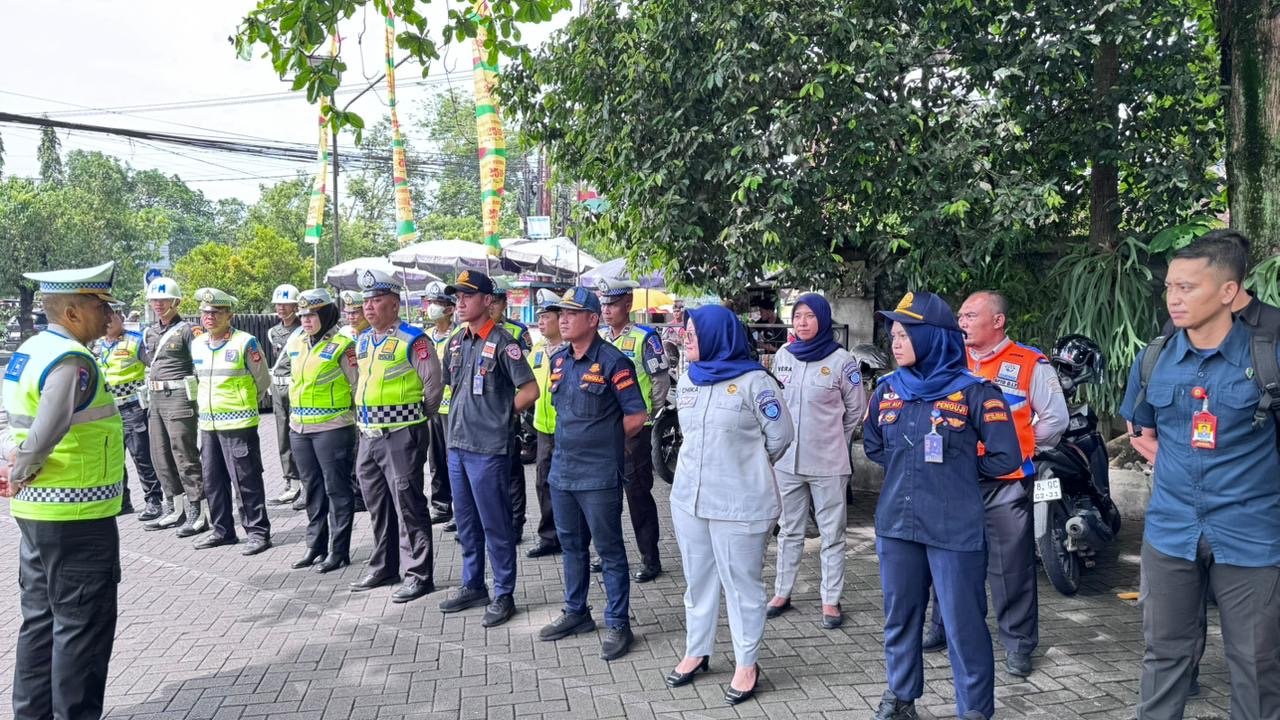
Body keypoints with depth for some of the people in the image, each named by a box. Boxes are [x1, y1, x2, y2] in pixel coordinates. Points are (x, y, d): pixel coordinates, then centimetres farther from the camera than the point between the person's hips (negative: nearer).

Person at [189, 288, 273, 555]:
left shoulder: (245, 343, -9)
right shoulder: (197, 344, 10)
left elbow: (263, 380, -1)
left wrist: (244, 405, 5)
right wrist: (203, 404, 17)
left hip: (239, 424, -7)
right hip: (208, 425, 7)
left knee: (247, 481, -3)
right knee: (213, 481, 12)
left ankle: (258, 531, 4)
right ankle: (222, 531, 24)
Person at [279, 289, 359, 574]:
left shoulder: (342, 345, -10)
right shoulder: (294, 343, 10)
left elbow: (358, 385, -9)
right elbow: (279, 368, 24)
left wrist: (358, 423, -8)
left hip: (332, 429, -7)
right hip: (299, 429, 7)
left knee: (337, 489, 0)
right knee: (313, 488, 15)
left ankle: (339, 550, 8)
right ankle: (315, 545, 26)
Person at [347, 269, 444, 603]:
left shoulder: (412, 340, -12)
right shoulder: (363, 341, 13)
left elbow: (433, 383, -10)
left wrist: (418, 417, 0)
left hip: (400, 435, -8)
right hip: (368, 435, 8)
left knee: (408, 506, -3)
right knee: (378, 505, 16)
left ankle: (419, 574, 5)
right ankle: (383, 567, 29)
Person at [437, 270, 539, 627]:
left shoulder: (502, 343, -12)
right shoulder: (456, 342, 10)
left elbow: (530, 390, -13)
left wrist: (501, 414, -5)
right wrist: (464, 415, 12)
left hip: (488, 448, -7)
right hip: (457, 444, 8)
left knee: (495, 525, 1)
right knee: (466, 522, 17)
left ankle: (504, 595, 12)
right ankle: (473, 586, 30)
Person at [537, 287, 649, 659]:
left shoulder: (612, 362, -13)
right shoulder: (558, 360, 8)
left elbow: (637, 416, -12)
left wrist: (602, 442, -1)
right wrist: (575, 441, 11)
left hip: (599, 475, -7)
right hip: (562, 471, 7)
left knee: (609, 550, 2)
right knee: (571, 545, 18)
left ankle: (618, 624, 12)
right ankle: (576, 612, 32)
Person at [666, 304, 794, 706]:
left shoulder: (754, 381, -13)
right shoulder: (687, 380, 7)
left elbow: (780, 435, -5)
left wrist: (747, 469, 7)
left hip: (740, 503, -6)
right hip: (688, 499, 6)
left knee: (743, 585, 6)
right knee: (698, 581, 17)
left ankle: (747, 665, 19)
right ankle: (697, 652, 32)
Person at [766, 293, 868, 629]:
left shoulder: (841, 360, -10)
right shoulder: (783, 356, 4)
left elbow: (856, 409, 1)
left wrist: (833, 441, 7)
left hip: (828, 463, -4)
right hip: (787, 459, 4)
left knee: (832, 534, 5)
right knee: (789, 531, 16)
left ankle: (831, 600, 15)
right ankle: (782, 592, 27)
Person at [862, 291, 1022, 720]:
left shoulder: (972, 391, -10)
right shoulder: (888, 389, 5)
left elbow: (1005, 458, -7)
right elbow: (872, 445, 20)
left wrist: (958, 471, 3)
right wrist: (907, 468, 10)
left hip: (955, 528, -5)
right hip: (896, 524, 5)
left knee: (963, 623, 4)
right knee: (899, 616, 16)